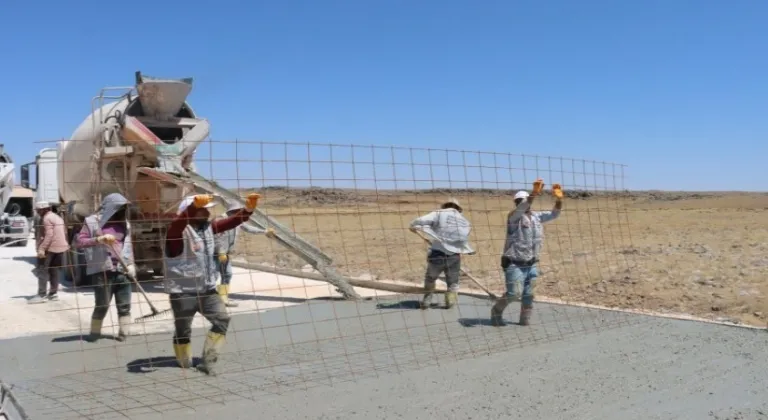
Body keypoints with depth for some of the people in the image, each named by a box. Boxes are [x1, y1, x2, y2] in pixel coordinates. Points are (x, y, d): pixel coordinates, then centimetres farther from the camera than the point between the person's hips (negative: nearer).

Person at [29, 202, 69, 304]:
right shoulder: (57, 217, 19)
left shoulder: (47, 218, -11)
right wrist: (66, 244, 27)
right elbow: (64, 232, 21)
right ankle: (53, 293, 15)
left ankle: (42, 295, -9)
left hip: (49, 248, -9)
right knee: (55, 271, 12)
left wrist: (42, 248, -25)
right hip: (60, 247, 9)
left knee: (42, 271, -6)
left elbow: (49, 235, -21)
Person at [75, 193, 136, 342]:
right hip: (102, 270, -4)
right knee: (102, 306, 0)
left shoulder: (124, 223, 14)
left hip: (122, 270, 4)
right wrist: (99, 239, -19)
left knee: (124, 306, 4)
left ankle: (124, 335, 10)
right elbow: (79, 242, -6)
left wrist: (131, 264, 7)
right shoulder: (92, 221, -1)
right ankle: (94, 334, 17)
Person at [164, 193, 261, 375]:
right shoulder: (179, 231, -17)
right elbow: (177, 223, -40)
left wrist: (248, 209, -11)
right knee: (183, 331, 4)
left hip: (207, 289, 7)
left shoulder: (208, 227, 6)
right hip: (183, 292, -6)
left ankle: (207, 362, 6)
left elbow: (231, 222, 7)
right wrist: (195, 205, -58)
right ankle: (186, 367, 23)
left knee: (222, 319, -2)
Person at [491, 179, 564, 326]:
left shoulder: (537, 216, 8)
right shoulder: (514, 216, -13)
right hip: (514, 264, -6)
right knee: (513, 294, -8)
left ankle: (525, 320, 24)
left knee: (529, 294, 8)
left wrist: (559, 198, -18)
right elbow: (521, 209, -33)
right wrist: (534, 193, -49)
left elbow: (554, 214, 3)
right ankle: (496, 311, 17)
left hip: (531, 264, 6)